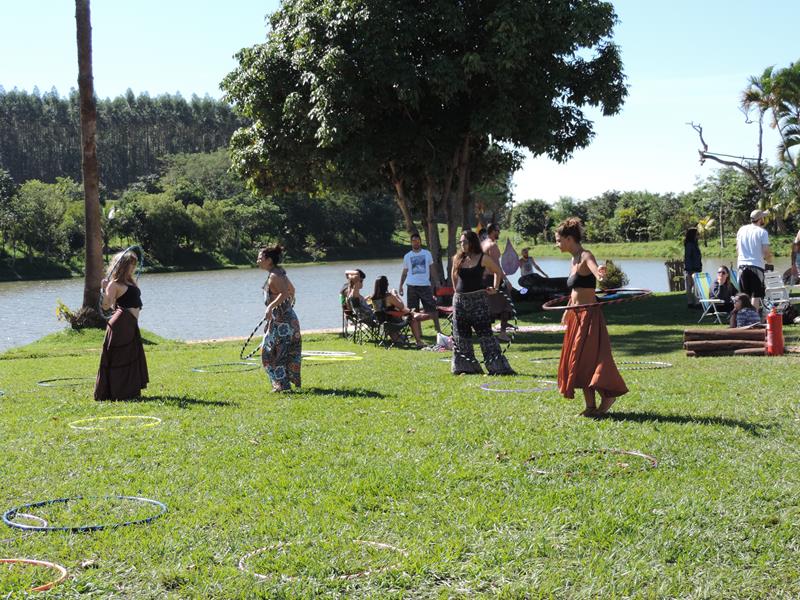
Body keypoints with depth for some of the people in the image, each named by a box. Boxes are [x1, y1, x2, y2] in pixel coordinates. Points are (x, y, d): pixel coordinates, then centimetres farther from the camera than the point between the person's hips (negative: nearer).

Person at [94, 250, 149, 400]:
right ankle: (117, 393, 1)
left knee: (133, 358, 14)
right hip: (121, 325, -9)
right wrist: (104, 289, -30)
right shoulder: (114, 284, -10)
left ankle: (129, 392, 22)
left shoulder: (129, 281, 16)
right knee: (119, 359, -4)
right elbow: (106, 306, -18)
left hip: (131, 325, 9)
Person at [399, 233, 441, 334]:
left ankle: (438, 329, 1)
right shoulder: (407, 256, 8)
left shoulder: (427, 254, 7)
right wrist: (400, 285, 3)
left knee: (432, 308, -3)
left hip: (425, 285, -1)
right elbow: (404, 272, 11)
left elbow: (431, 269, 11)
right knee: (413, 310, 2)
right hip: (412, 286, 1)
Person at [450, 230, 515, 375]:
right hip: (460, 300, 5)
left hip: (478, 299, -5)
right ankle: (466, 366, 17)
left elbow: (498, 271, 8)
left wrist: (495, 288, 1)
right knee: (461, 336, 7)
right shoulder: (458, 259, 7)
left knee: (485, 333, -9)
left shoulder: (482, 258, -4)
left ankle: (496, 366, -7)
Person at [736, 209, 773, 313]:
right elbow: (766, 250, -12)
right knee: (756, 295, -2)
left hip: (742, 265, 5)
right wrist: (769, 257, 9)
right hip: (756, 265, -5)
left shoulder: (742, 229, 8)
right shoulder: (762, 232, -8)